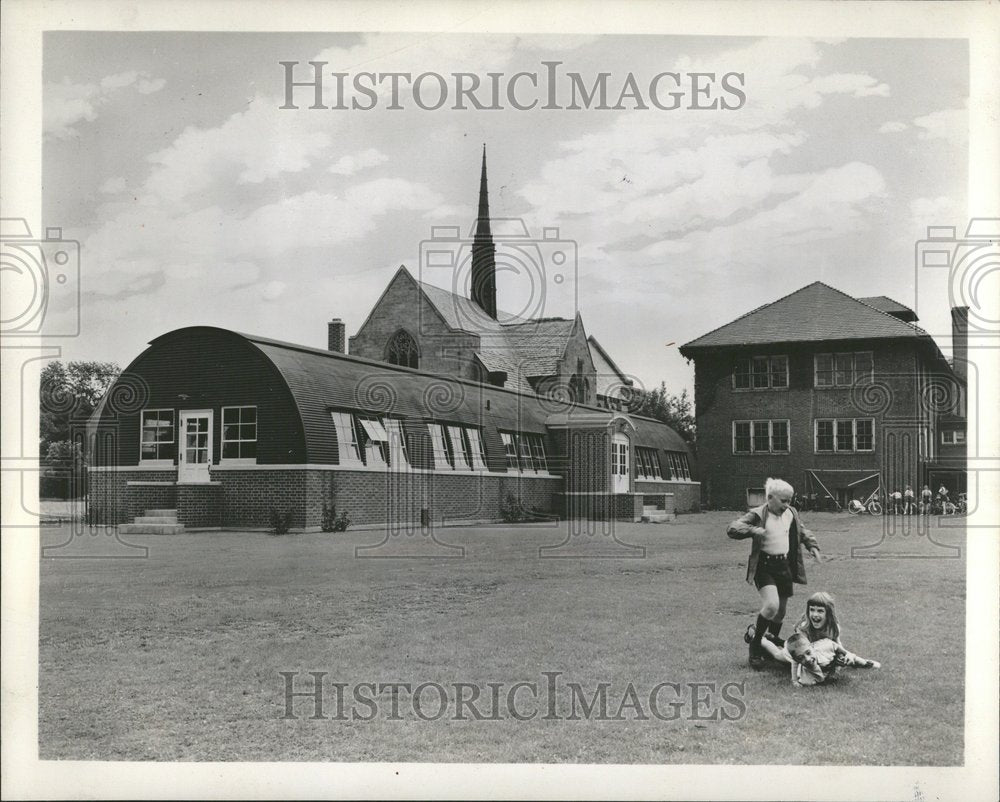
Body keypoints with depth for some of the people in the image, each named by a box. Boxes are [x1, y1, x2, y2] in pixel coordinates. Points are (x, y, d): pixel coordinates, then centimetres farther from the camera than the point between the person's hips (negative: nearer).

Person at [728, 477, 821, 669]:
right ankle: (755, 645, -5)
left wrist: (812, 545, 8)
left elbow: (803, 532, 25)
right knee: (771, 605, -23)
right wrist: (753, 530, -34)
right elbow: (732, 529, -20)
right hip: (764, 565, -6)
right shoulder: (758, 515, -12)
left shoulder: (791, 513, 7)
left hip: (785, 565, 6)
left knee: (780, 612, 12)